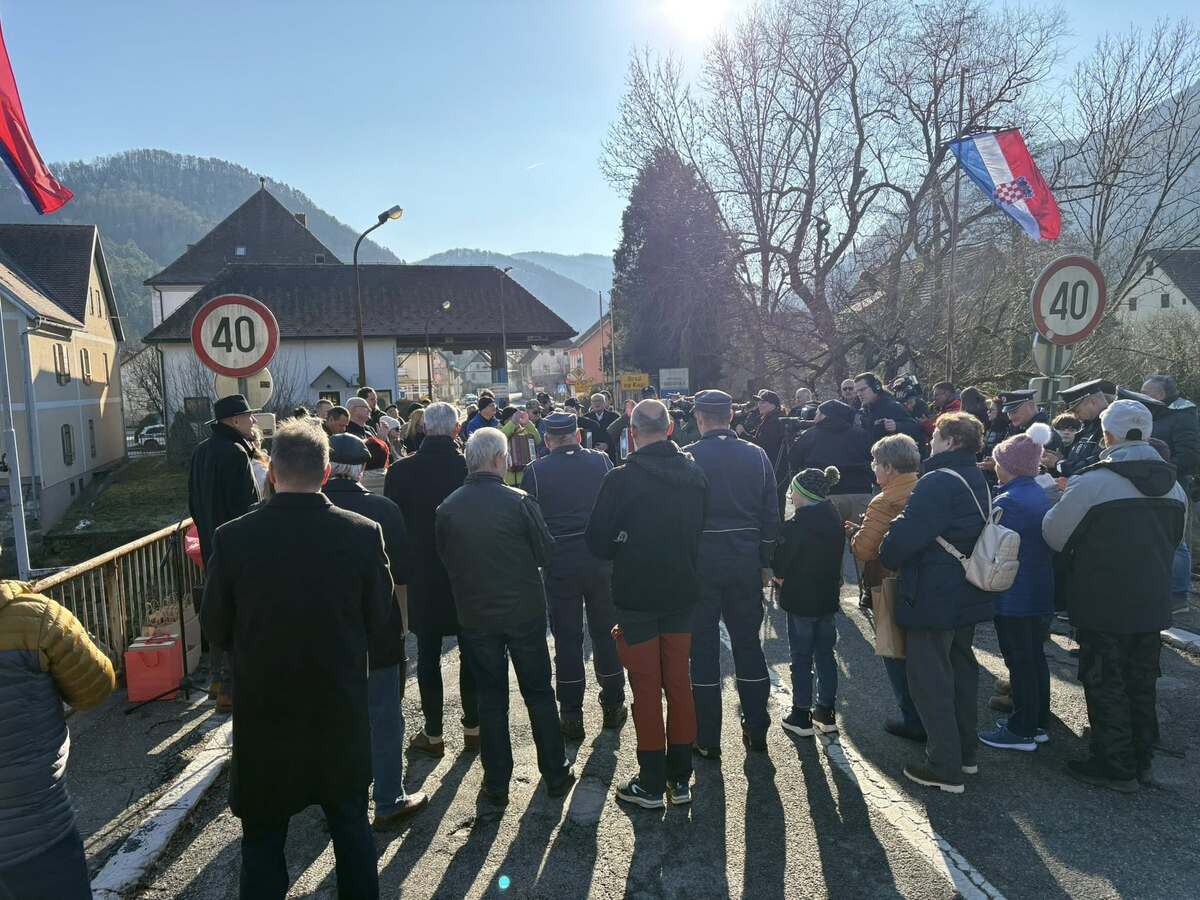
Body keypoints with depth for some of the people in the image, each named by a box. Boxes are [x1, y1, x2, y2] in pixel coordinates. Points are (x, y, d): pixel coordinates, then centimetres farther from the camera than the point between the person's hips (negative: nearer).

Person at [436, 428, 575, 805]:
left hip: (475, 615, 2)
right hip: (524, 611, -2)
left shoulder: (447, 508, -8)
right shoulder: (518, 501, -16)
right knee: (539, 693, 13)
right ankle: (555, 775, 24)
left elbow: (445, 559, 4)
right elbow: (546, 552, -8)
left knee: (490, 698, 13)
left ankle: (496, 784, 21)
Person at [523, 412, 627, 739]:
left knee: (567, 639, 8)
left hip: (559, 564, -1)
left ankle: (571, 716, 15)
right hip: (602, 561, 2)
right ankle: (613, 706, 26)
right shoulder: (601, 461, -1)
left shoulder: (535, 471, -6)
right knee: (606, 633, 15)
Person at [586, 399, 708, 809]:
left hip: (636, 595, -4)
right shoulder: (695, 474, -2)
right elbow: (702, 529, 7)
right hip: (682, 591, 4)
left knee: (646, 687, 7)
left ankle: (651, 784, 17)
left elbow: (597, 541, -13)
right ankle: (681, 778, 25)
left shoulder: (620, 479, -17)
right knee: (679, 682, 15)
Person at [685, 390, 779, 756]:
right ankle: (756, 732, 24)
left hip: (700, 561, -3)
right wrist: (765, 561, 12)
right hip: (746, 561, 3)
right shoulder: (757, 455, 2)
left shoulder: (688, 457, -9)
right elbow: (771, 515, 5)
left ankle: (707, 739, 14)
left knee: (703, 647, 6)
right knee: (748, 643, 14)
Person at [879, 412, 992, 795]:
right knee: (961, 670, 20)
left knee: (930, 680, 1)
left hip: (932, 599, -10)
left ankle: (945, 769, 8)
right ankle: (964, 752, 34)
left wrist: (887, 556, -6)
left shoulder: (938, 482, -21)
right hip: (968, 597, 10)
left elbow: (905, 535, -27)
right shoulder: (977, 481, 10)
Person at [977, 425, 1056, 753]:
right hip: (1041, 594, 9)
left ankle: (1022, 731, 11)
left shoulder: (1007, 502, -21)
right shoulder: (1041, 495, 7)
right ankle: (1039, 722, 29)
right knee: (1035, 657, 17)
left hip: (1014, 599, -9)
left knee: (1019, 663, 1)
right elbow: (1046, 543, 15)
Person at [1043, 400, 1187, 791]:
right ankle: (1141, 759, 30)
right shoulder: (1173, 486, 4)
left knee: (1106, 685, 6)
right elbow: (1174, 539, 16)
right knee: (1142, 683, 18)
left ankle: (1115, 766, 15)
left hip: (1103, 606, -6)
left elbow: (1054, 535, -13)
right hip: (1153, 604, 7)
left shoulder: (1092, 483, -20)